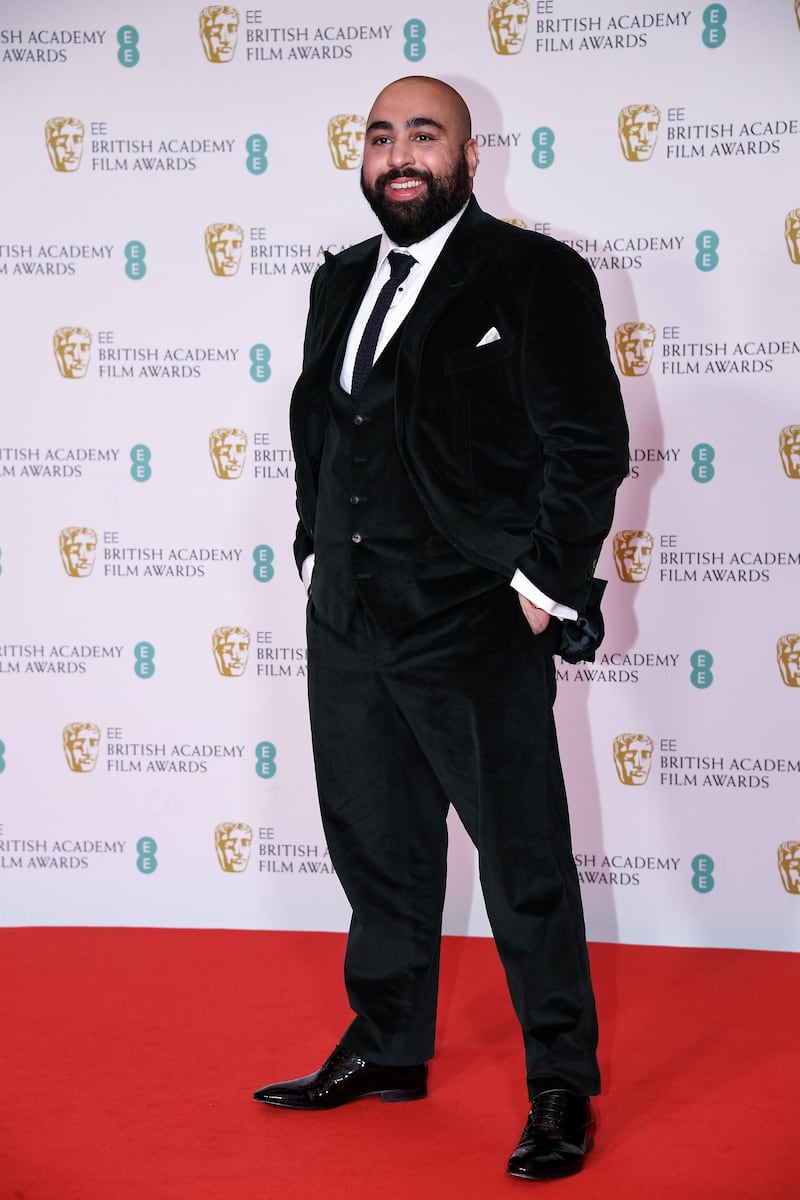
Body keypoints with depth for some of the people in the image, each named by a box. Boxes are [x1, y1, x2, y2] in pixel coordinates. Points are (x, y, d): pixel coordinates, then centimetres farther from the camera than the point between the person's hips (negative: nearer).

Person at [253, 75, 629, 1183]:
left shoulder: (536, 277, -6)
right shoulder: (340, 282, 14)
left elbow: (589, 443, -9)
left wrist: (546, 577, -13)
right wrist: (322, 544, 14)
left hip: (477, 631, -6)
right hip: (348, 623, 7)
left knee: (526, 863, 1)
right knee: (377, 850, 17)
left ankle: (563, 1087, 16)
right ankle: (388, 1049, 35)